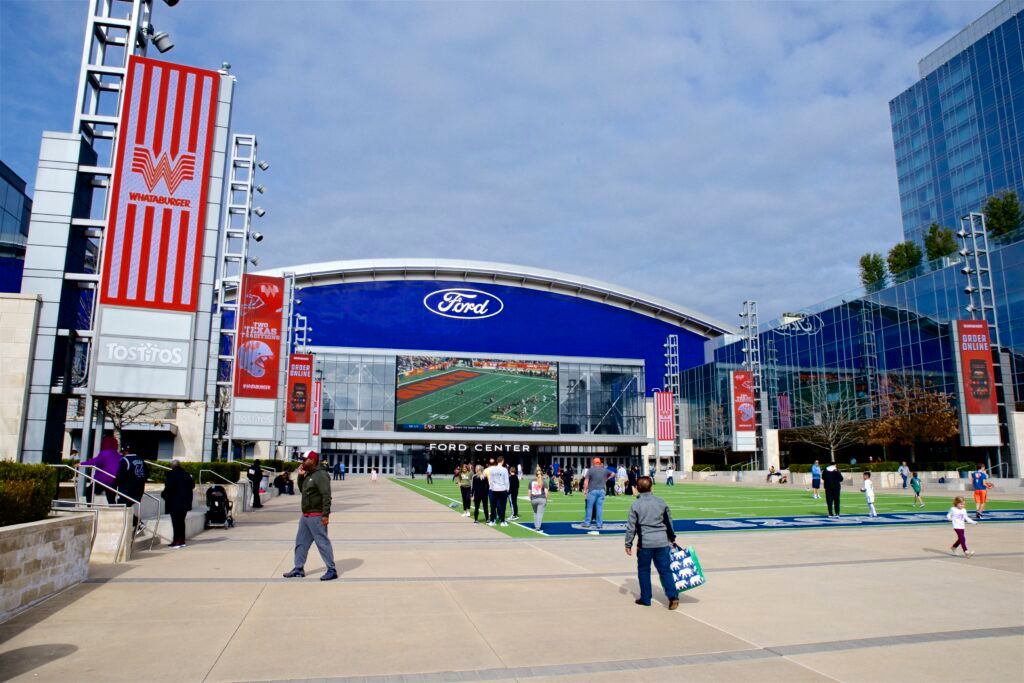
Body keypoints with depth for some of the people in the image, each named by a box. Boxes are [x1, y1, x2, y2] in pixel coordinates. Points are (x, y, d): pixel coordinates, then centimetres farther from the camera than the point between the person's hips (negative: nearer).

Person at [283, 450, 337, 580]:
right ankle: (299, 569, 25)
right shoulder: (309, 475, 14)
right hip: (306, 516, 10)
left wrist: (325, 514, -27)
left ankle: (332, 570, -1)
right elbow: (302, 490, 23)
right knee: (301, 542, 15)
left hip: (316, 516, -10)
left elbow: (326, 495, -23)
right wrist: (300, 476, 9)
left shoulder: (321, 475, -17)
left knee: (322, 543, -6)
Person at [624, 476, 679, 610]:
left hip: (645, 543, -2)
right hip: (662, 542, 2)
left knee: (643, 571, 11)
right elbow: (669, 522, 14)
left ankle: (645, 598, 16)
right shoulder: (661, 502, 4)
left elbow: (631, 526, -4)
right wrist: (672, 538, 27)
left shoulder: (635, 505, -5)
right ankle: (673, 596, -5)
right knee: (665, 570, 7)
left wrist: (628, 544, 5)